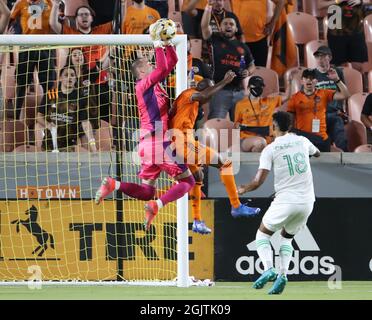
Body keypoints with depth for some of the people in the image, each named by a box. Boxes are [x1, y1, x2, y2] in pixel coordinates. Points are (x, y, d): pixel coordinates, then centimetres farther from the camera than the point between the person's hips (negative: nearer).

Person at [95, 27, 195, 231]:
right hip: (159, 142, -9)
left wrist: (168, 44, 13)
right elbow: (163, 69, -24)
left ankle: (113, 184, -12)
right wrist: (158, 46, -15)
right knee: (187, 182, -2)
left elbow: (172, 62, 24)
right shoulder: (144, 84, -6)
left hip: (148, 145, 9)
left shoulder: (152, 84, 18)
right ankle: (156, 206, -21)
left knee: (146, 192, 7)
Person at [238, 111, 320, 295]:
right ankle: (282, 274, 1)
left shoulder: (270, 150, -7)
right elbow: (317, 153, 31)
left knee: (262, 234, 14)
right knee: (286, 238, 23)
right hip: (307, 201, 5)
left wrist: (242, 189, 9)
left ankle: (269, 269, -9)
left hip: (285, 201, -5)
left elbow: (258, 182, -10)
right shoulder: (302, 141, 6)